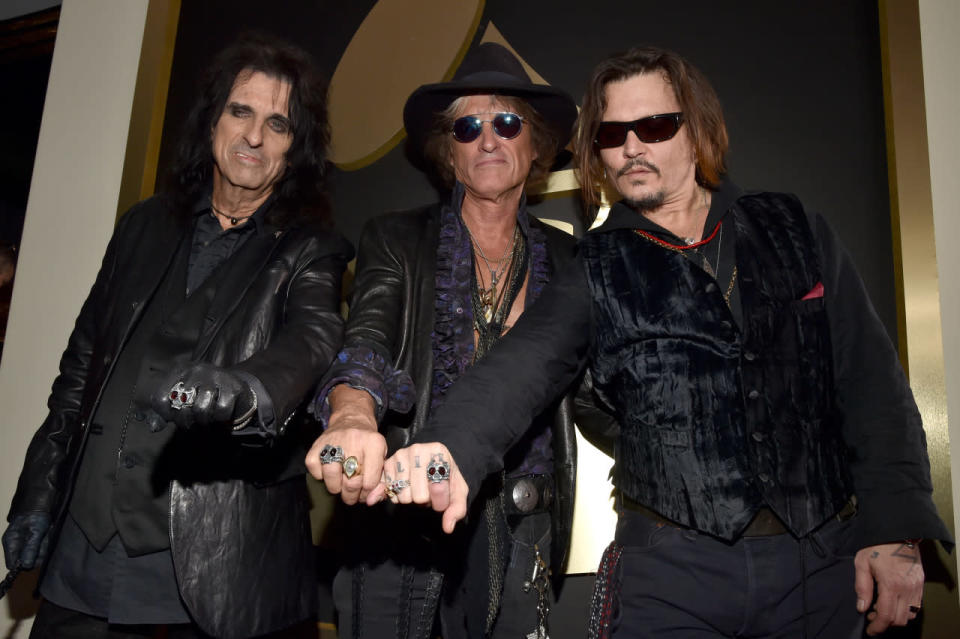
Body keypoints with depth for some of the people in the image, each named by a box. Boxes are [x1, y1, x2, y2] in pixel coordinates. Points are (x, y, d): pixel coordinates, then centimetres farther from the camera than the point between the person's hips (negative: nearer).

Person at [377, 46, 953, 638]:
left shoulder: (795, 231, 5)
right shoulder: (599, 272, 1)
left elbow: (873, 381, 5)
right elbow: (522, 365, -17)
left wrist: (895, 532, -2)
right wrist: (453, 450, -38)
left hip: (824, 561, 2)